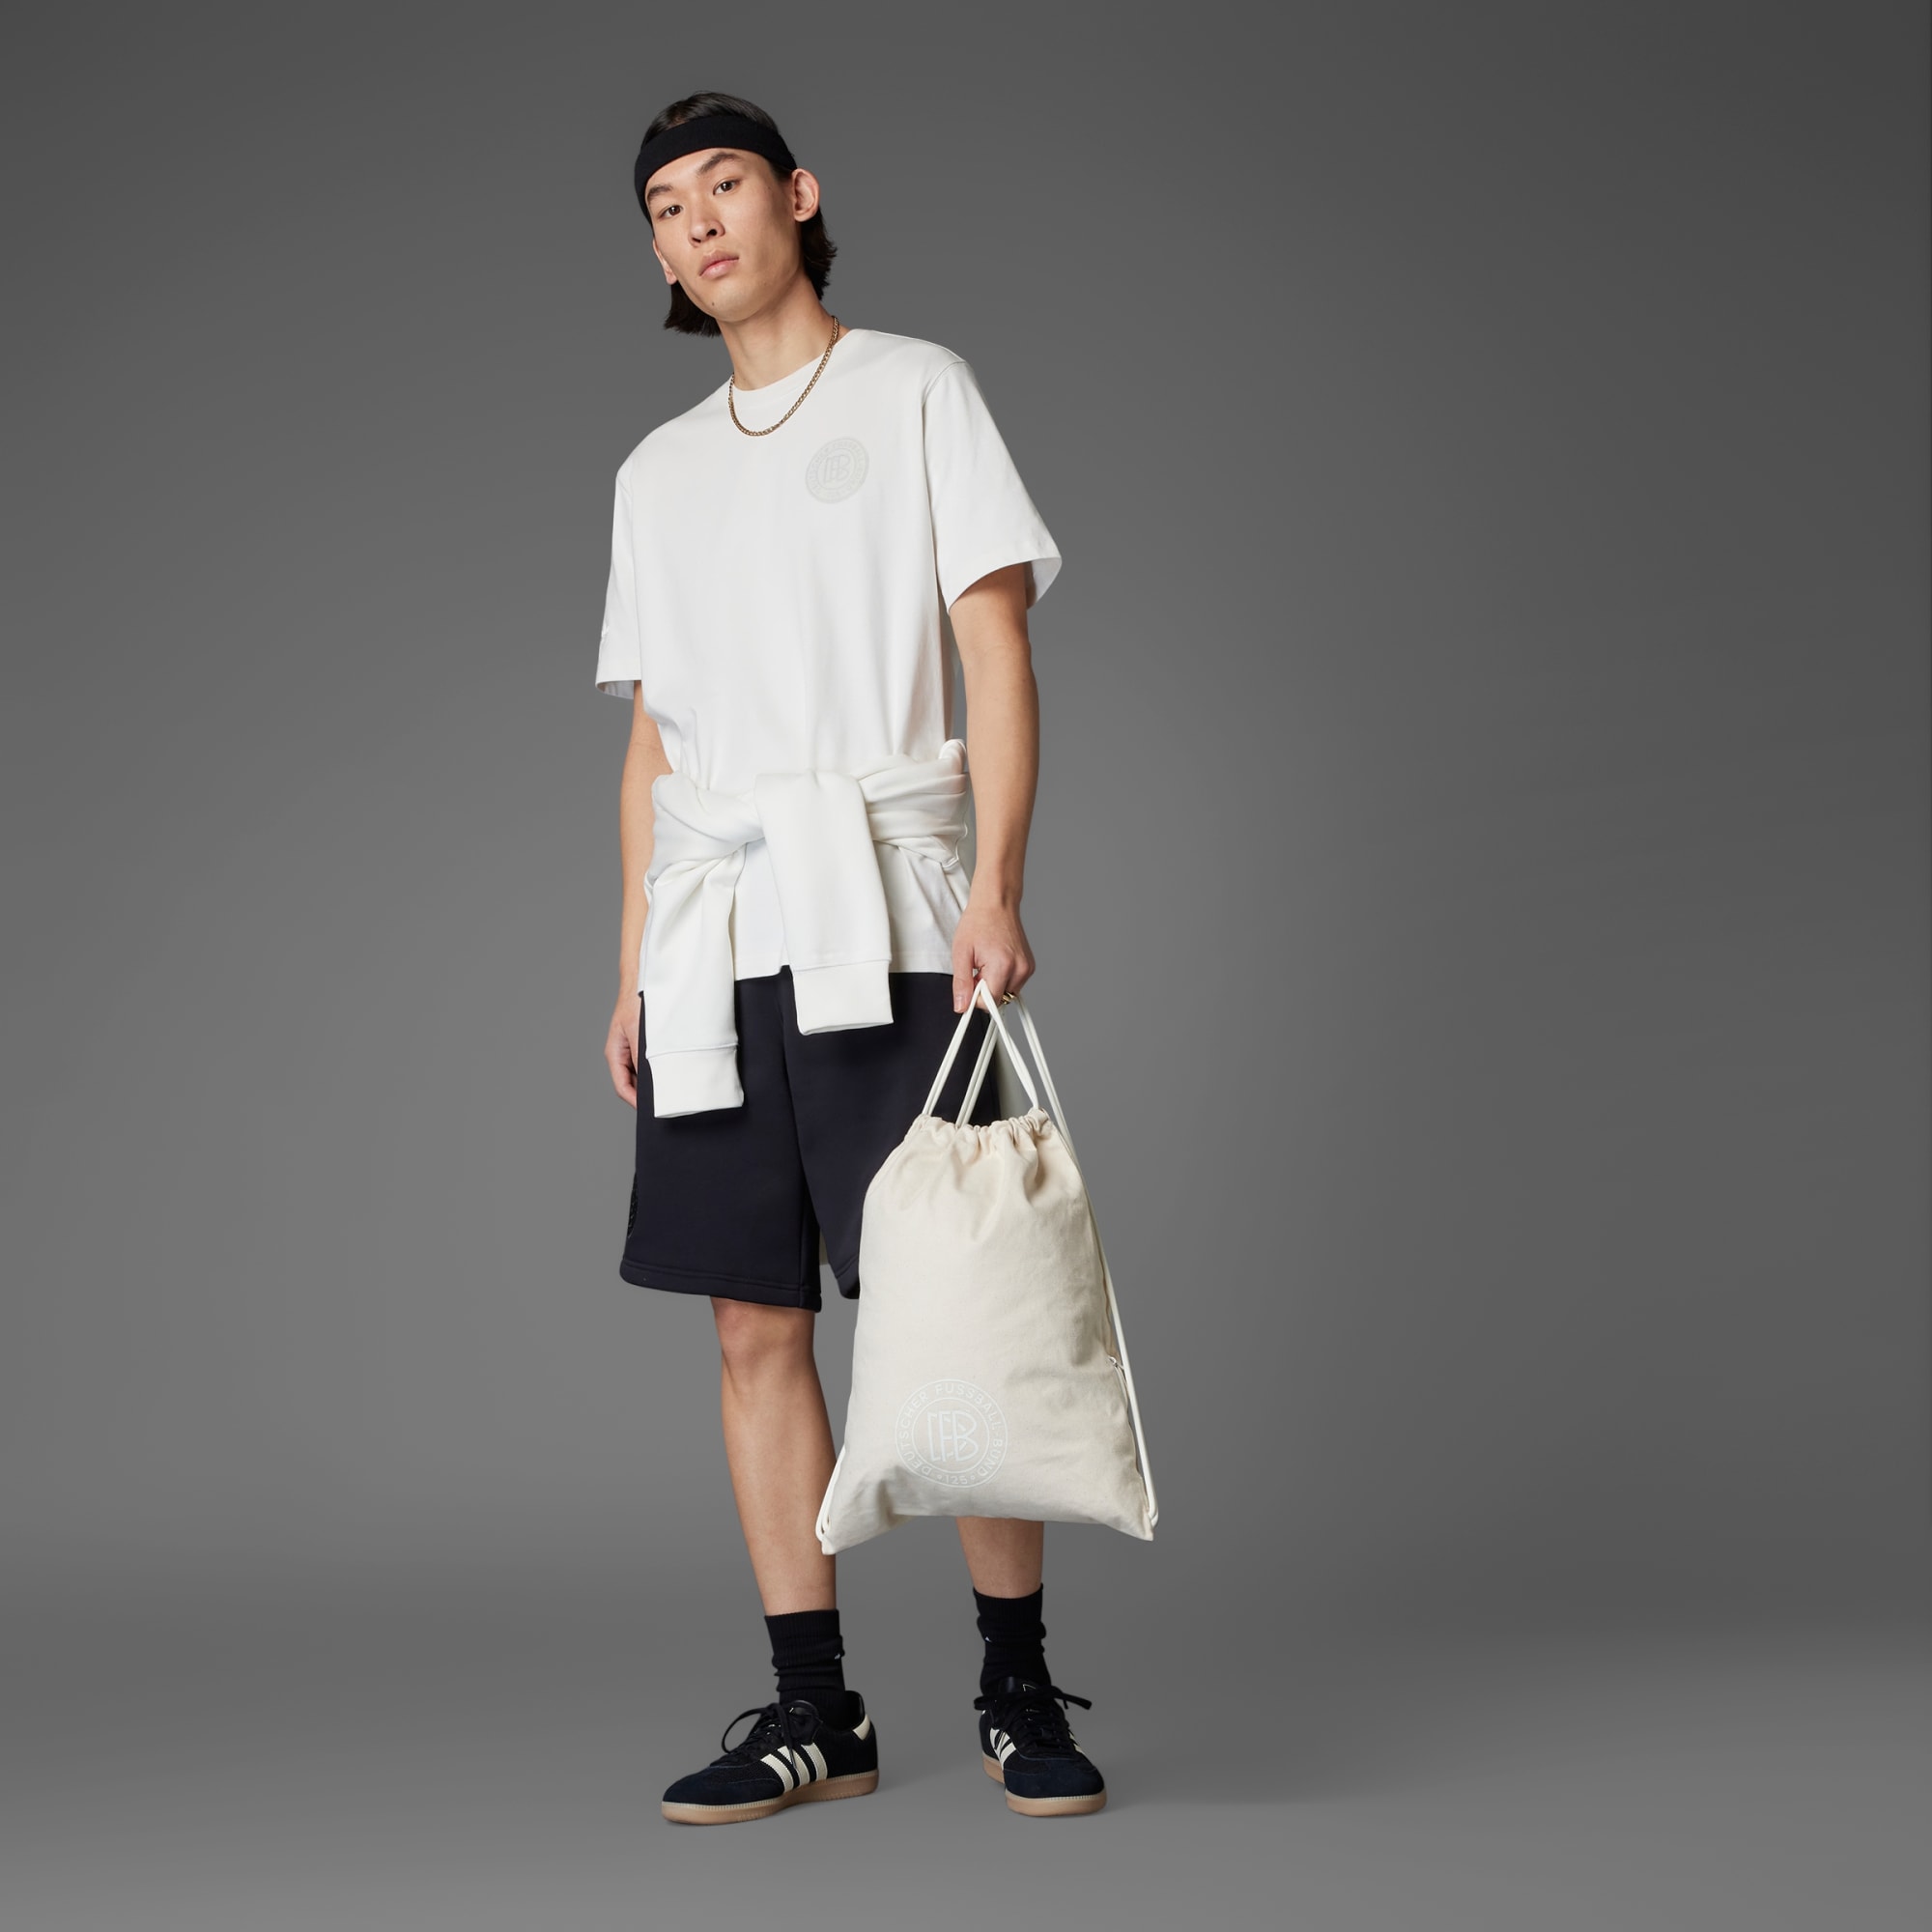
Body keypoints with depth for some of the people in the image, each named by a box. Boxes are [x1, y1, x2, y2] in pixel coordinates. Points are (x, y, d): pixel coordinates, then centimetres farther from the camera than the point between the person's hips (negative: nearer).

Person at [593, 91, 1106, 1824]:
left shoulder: (914, 390, 8)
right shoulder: (659, 471, 22)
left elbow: (999, 648, -1)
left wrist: (996, 886, -13)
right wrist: (633, 964, 12)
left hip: (876, 914, -5)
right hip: (708, 934, 5)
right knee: (757, 1327, 2)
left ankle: (1021, 1689, 5)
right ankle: (815, 1711, 10)